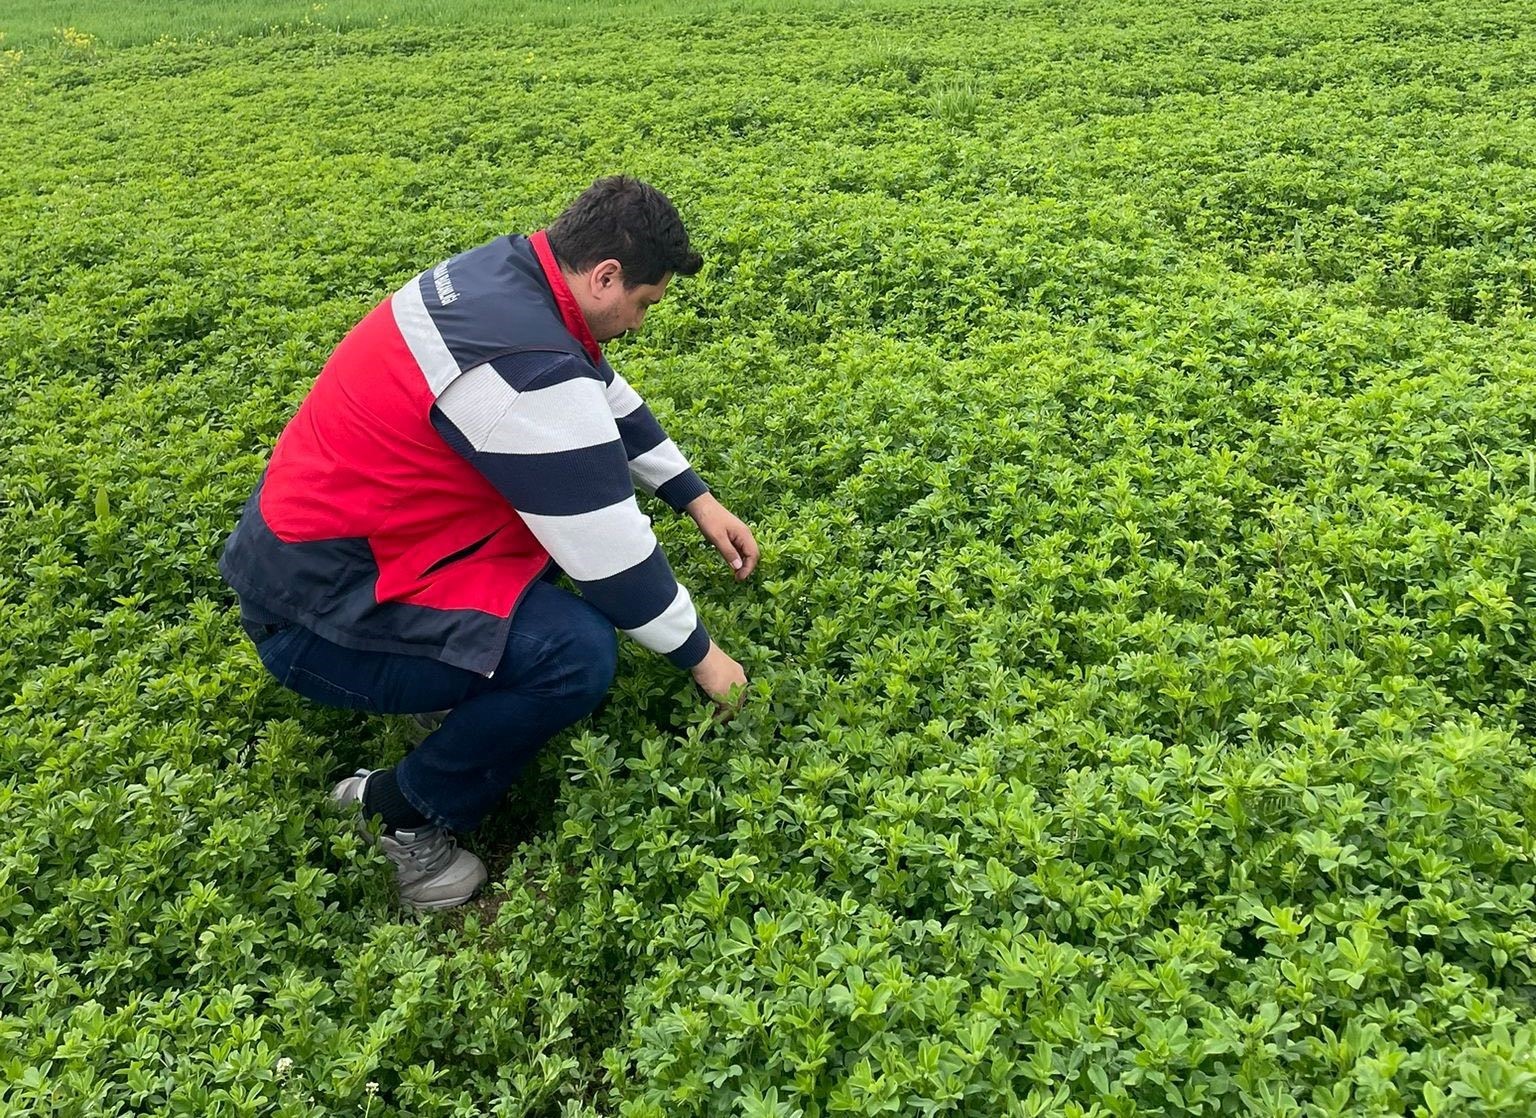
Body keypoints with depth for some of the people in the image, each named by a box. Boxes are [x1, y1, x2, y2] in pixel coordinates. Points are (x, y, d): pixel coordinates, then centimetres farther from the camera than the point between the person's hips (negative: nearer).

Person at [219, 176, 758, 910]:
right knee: (578, 652, -25)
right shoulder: (527, 371, -28)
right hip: (317, 610, -9)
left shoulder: (511, 271, 0)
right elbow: (612, 555, -20)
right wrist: (699, 655, -4)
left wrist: (698, 500, 16)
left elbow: (609, 398, 16)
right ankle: (400, 815, -2)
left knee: (572, 483, 12)